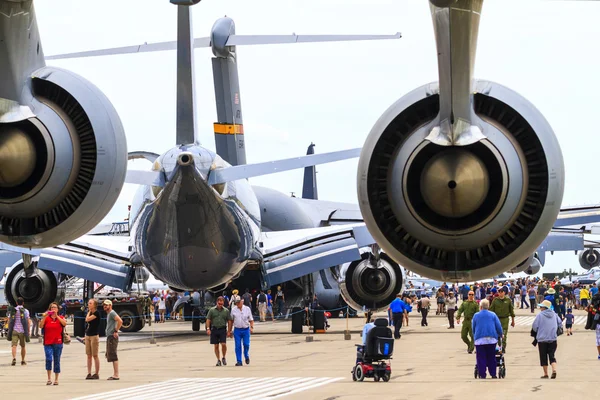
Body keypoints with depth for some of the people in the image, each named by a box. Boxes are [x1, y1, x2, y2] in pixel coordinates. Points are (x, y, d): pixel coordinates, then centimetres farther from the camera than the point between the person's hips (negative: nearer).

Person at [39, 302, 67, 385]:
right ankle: (49, 378, -7)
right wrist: (44, 317, -19)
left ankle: (56, 380, 14)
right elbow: (41, 326, -8)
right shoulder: (46, 318, 6)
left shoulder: (61, 318, 7)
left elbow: (64, 323, -14)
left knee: (57, 361, 5)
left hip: (58, 343, 1)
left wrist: (56, 316, -19)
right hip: (48, 343, -1)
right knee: (49, 359, -17)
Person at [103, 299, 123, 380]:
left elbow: (120, 321, -24)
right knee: (109, 356, 12)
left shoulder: (112, 313, -11)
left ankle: (116, 375, -12)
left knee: (113, 356, -11)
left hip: (112, 337, -11)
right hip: (109, 337, 11)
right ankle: (115, 374, 14)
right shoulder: (108, 314, 20)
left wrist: (116, 331, -20)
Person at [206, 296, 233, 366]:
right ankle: (218, 360, 14)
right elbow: (208, 320, 5)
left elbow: (229, 321, 8)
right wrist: (208, 328, -6)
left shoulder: (226, 310, 6)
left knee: (223, 344, -12)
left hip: (222, 329, -1)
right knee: (216, 346, 4)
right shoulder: (212, 310, 5)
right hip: (214, 329, 1)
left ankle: (223, 358, 10)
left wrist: (229, 331, 4)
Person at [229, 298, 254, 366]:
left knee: (246, 344, -4)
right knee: (238, 346, -3)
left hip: (246, 330, 0)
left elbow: (251, 320, 7)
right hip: (237, 330, 0)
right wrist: (229, 331, 9)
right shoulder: (234, 310, 4)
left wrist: (251, 327, -9)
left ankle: (247, 356, 25)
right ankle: (239, 361, 3)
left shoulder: (247, 309, 3)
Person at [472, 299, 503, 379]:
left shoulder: (476, 316, 6)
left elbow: (473, 328, 13)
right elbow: (498, 327, 3)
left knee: (481, 358, 1)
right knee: (491, 357, 8)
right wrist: (500, 335, 18)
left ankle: (482, 375, -3)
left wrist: (475, 336, 28)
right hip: (491, 339, 1)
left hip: (479, 339, -1)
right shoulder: (493, 315, 6)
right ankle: (493, 374, 7)